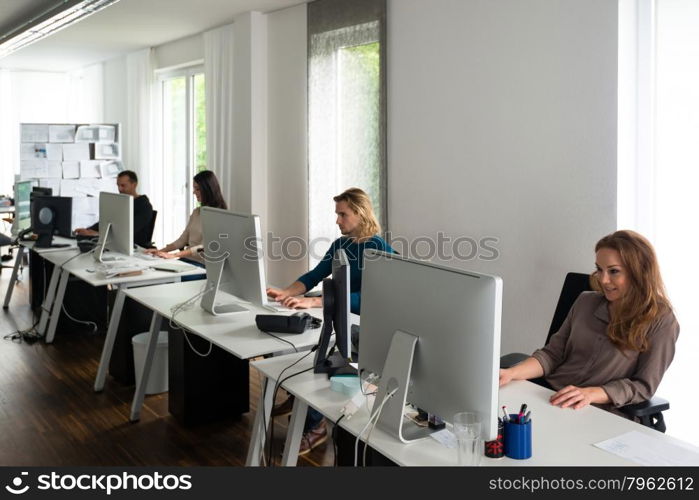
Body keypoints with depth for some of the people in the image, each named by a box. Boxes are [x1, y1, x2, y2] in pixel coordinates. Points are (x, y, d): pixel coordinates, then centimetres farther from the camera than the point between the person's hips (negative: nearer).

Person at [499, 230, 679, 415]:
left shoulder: (661, 321, -1)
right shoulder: (586, 301, 13)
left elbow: (643, 386, -4)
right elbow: (553, 353, 11)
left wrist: (591, 393, -20)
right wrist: (511, 374, -7)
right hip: (548, 397, 5)